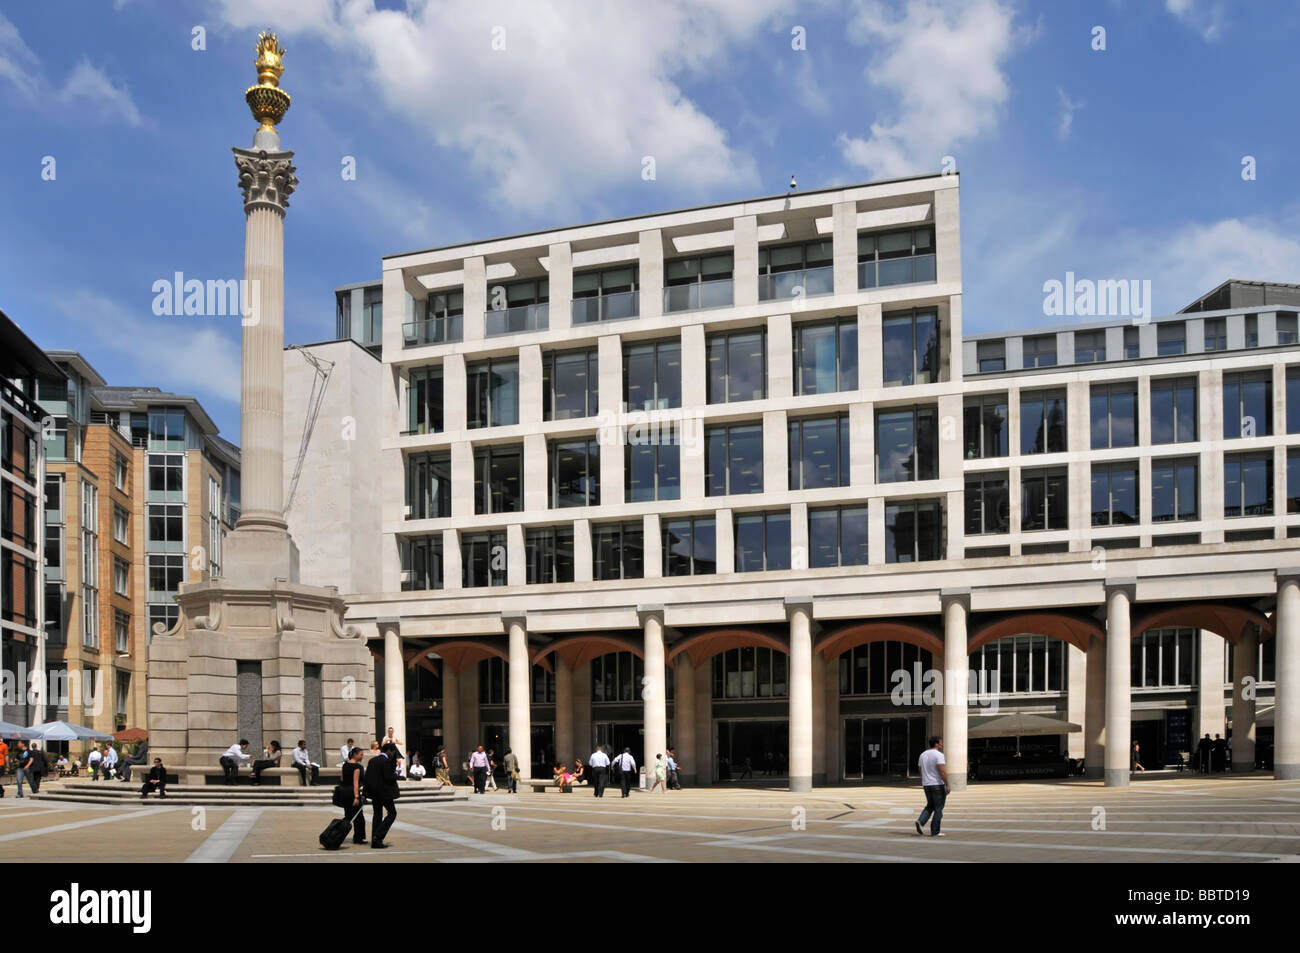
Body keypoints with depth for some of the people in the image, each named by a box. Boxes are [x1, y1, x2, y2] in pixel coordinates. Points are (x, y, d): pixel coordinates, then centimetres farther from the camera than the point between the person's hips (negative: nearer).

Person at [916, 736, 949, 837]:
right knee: (938, 808, 3)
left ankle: (921, 821, -4)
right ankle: (935, 831, 4)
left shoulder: (922, 755, 10)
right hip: (938, 785, -7)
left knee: (930, 806, 18)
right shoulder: (939, 755, -13)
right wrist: (947, 785, -17)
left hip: (926, 785, 7)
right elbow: (942, 771, -21)